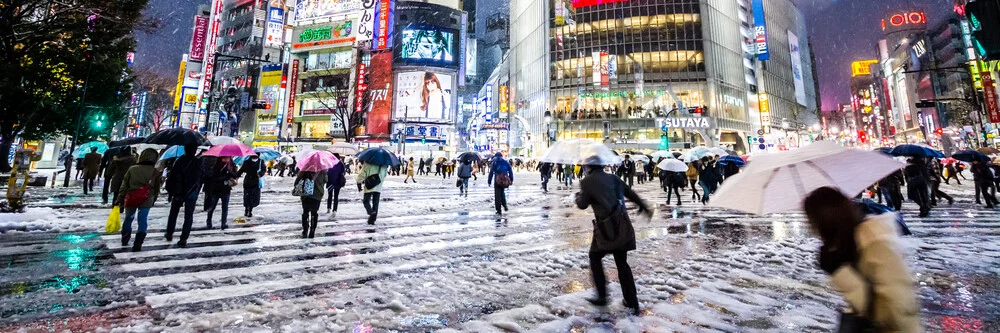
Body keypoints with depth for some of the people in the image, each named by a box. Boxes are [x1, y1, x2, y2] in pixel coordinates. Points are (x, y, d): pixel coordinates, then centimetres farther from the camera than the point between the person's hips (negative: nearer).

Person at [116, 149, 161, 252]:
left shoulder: (132, 169, -4)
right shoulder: (155, 172, -5)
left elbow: (124, 185, 0)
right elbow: (157, 188, 4)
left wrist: (120, 198, 5)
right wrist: (153, 199, 18)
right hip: (146, 200, -2)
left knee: (128, 219, 21)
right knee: (142, 222, 3)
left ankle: (124, 240, 36)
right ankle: (137, 245, -1)